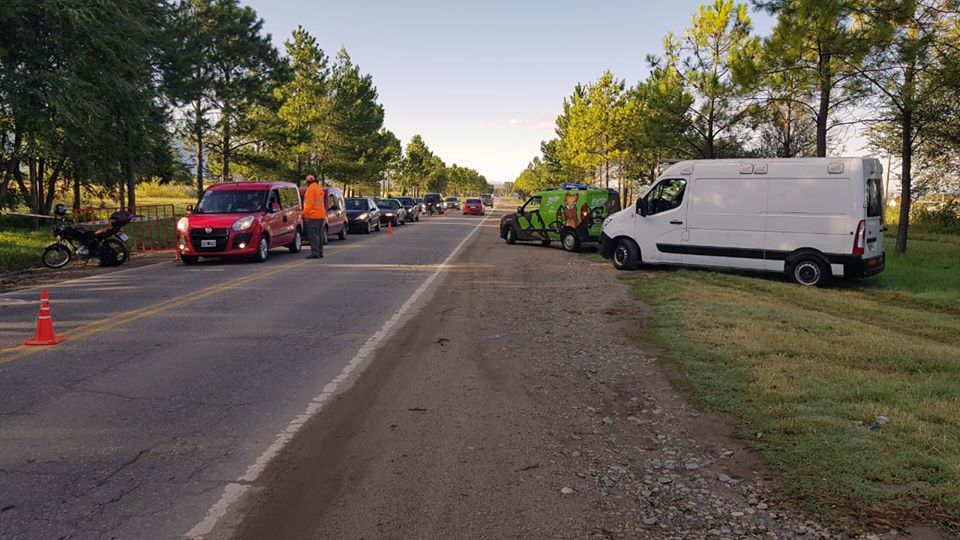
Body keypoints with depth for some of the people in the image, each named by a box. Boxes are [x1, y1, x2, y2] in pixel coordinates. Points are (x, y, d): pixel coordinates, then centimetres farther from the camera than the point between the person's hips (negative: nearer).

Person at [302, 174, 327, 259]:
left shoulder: (311, 189, -10)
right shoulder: (320, 189, 18)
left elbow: (309, 203, -15)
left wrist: (304, 213, -10)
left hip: (313, 215, -9)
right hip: (321, 215, 9)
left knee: (313, 235, -9)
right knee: (319, 235, 12)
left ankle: (315, 253, -13)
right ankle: (320, 252, 14)